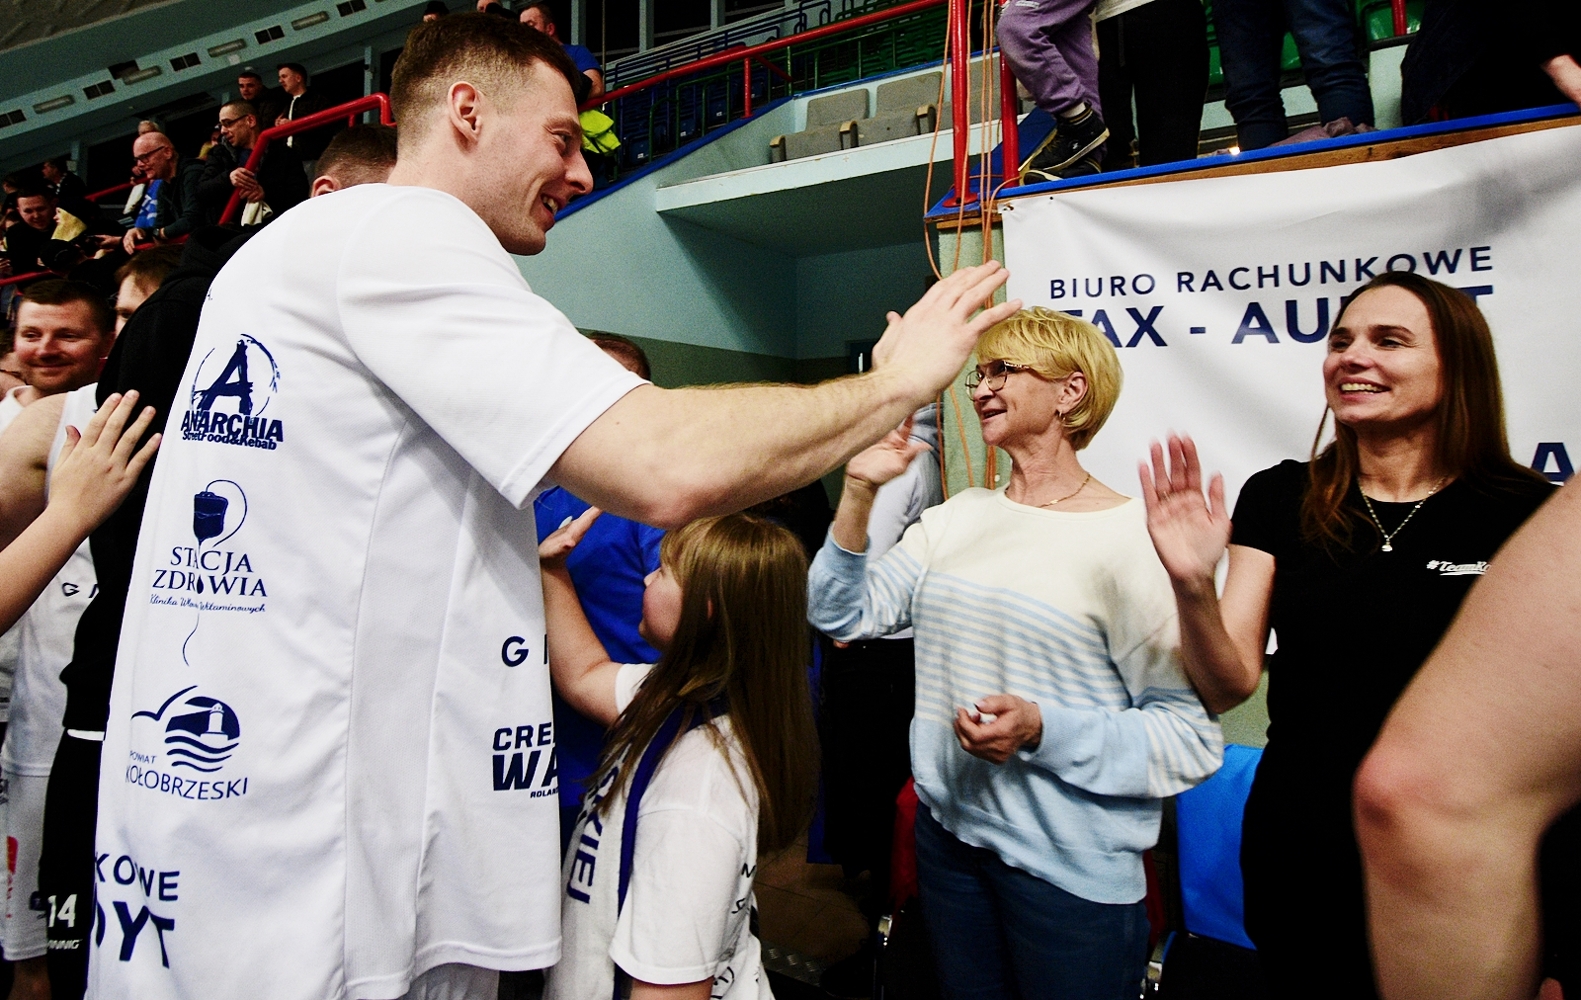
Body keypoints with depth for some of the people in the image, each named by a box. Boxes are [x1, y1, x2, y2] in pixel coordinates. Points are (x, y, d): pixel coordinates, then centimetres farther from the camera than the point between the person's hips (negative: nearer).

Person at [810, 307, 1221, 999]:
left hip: (1074, 869, -5)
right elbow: (842, 616, 2)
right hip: (948, 835, 6)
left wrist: (1041, 731, -26)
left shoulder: (1134, 538, -14)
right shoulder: (958, 517, 5)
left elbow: (1191, 735, -15)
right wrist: (859, 493, -10)